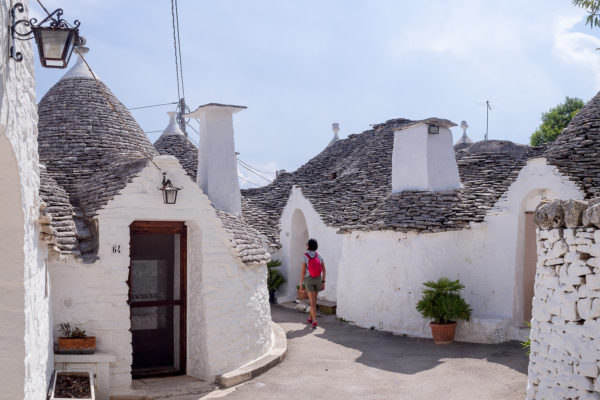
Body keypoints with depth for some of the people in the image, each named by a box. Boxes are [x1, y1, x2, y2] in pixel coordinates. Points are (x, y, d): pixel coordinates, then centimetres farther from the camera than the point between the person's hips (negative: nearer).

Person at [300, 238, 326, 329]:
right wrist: (323, 282, 7)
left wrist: (301, 283, -4)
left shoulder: (305, 257, -14)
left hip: (308, 280, -4)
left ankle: (314, 321, -12)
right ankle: (310, 318, 34)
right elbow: (324, 270, -1)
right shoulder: (319, 256, -1)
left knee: (312, 302, -3)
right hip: (318, 280, 4)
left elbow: (303, 271, -14)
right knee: (314, 299, 21)